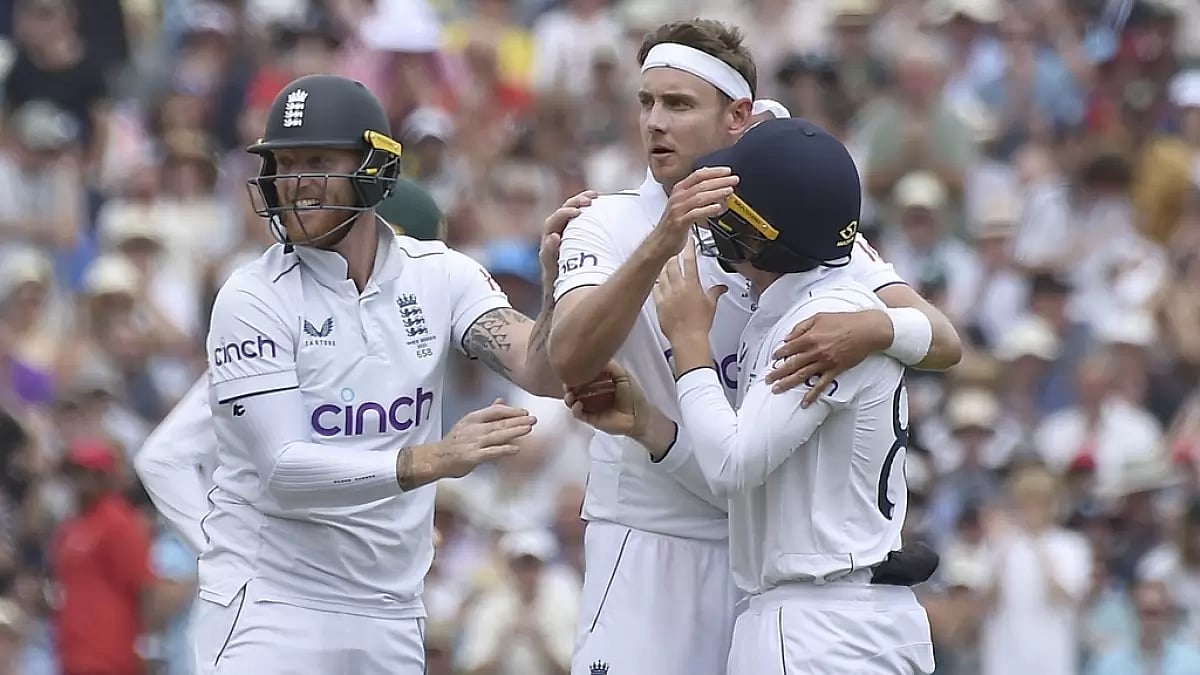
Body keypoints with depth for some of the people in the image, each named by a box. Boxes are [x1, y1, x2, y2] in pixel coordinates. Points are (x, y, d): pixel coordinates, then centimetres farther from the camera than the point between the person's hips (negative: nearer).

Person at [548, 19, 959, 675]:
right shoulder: (609, 225, -4)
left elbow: (944, 342, -9)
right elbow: (570, 362, -23)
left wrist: (873, 328, -32)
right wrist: (660, 246, -36)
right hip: (649, 544, -2)